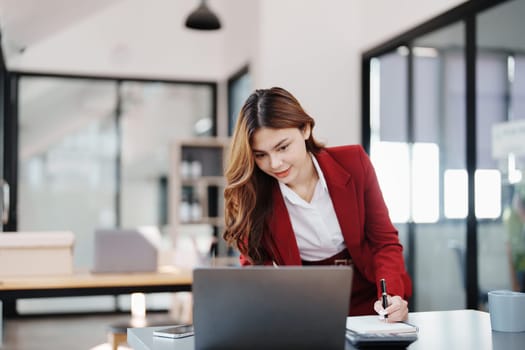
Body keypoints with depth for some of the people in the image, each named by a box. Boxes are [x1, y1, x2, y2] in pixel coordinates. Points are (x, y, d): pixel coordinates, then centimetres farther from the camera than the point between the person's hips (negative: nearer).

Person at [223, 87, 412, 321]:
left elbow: (384, 241, -3)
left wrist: (391, 295, -20)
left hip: (366, 305, -1)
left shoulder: (353, 162, -10)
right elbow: (255, 264, -4)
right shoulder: (251, 194, -12)